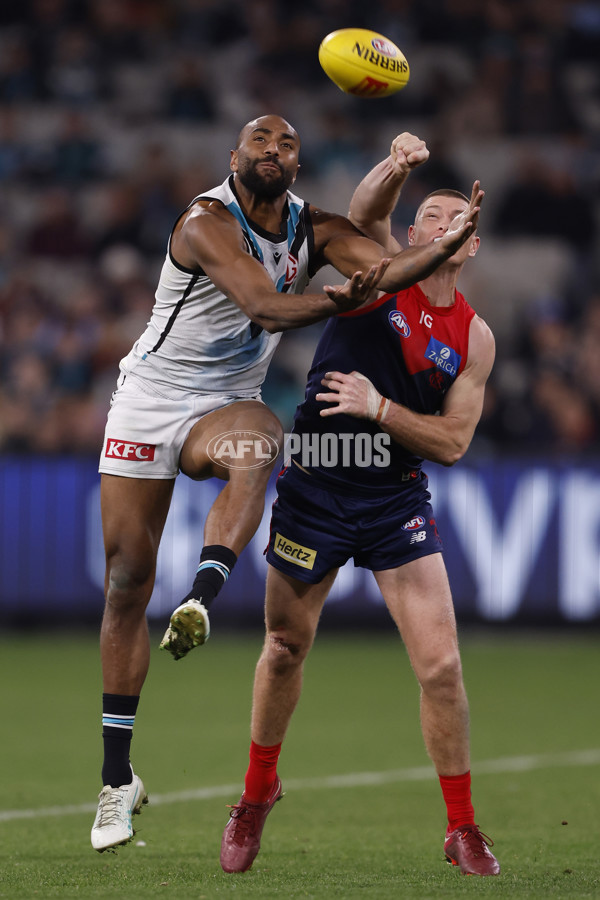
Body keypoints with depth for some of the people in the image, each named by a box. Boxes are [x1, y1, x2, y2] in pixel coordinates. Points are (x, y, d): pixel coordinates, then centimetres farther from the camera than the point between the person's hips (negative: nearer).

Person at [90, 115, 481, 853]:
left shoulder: (313, 229, 0)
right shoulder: (206, 223, -17)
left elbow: (385, 266, -15)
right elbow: (263, 306, -31)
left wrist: (447, 246, -34)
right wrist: (338, 302, -48)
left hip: (227, 403, 3)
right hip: (150, 397, -3)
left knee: (254, 449, -36)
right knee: (127, 577, -2)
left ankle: (202, 599, -52)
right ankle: (117, 777, 7)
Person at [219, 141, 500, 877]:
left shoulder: (474, 337, 4)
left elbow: (453, 442, 0)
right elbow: (365, 211, -21)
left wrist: (379, 408, -15)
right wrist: (395, 167, -41)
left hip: (398, 499, 1)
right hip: (314, 487, -1)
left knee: (441, 665, -8)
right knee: (285, 650, 10)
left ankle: (462, 828, 6)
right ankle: (257, 793, 33)